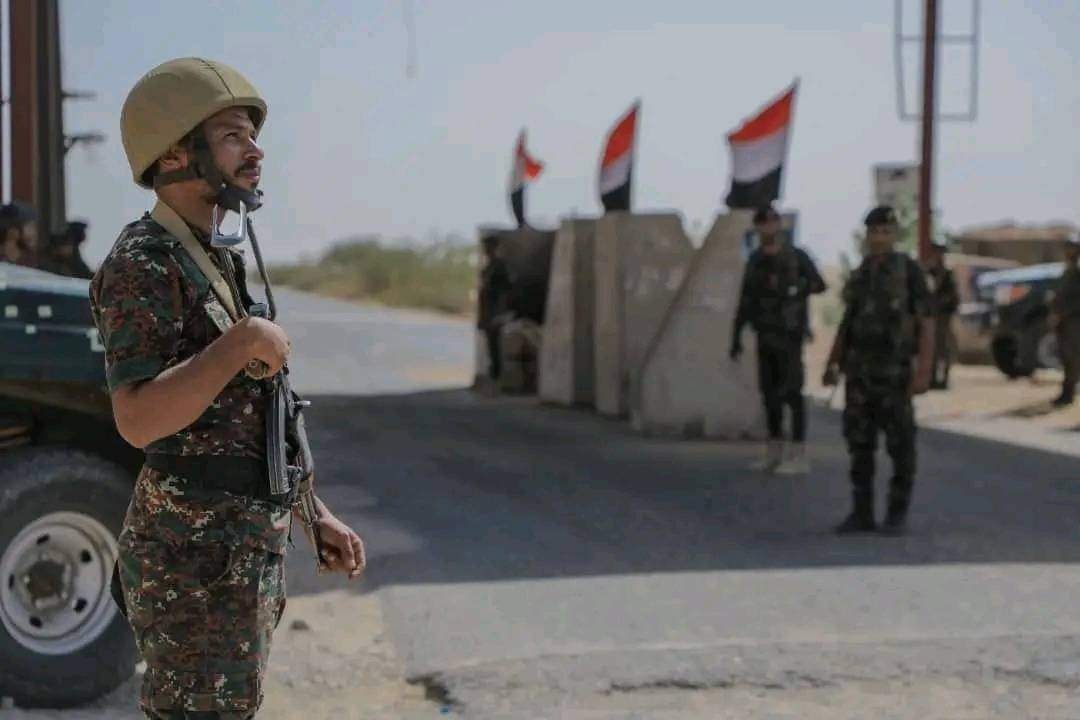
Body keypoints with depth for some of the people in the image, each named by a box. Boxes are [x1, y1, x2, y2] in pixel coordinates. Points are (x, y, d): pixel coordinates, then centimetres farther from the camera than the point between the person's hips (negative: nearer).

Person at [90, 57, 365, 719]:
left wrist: (317, 516, 17)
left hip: (245, 543, 10)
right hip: (194, 555, -10)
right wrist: (243, 343, -24)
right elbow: (139, 420, -26)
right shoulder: (142, 265, -14)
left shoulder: (217, 263, 16)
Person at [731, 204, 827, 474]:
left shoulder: (796, 257, -5)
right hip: (765, 337, 5)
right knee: (769, 392, 8)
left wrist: (792, 289, -29)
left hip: (789, 336, -5)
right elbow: (745, 302, 11)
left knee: (791, 392, -7)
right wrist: (736, 337, 8)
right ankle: (774, 452, 17)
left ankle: (799, 456, -5)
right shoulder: (755, 260, 10)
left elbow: (819, 284, -15)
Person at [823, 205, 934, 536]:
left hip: (894, 371, -5)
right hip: (859, 372, 5)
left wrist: (924, 372, -16)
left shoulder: (910, 271, -6)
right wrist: (832, 366, 7)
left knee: (899, 444, -2)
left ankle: (898, 514, 7)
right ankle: (862, 514, 10)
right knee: (860, 442, 4)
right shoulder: (860, 275, 12)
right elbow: (847, 323, 16)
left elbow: (926, 324, -8)